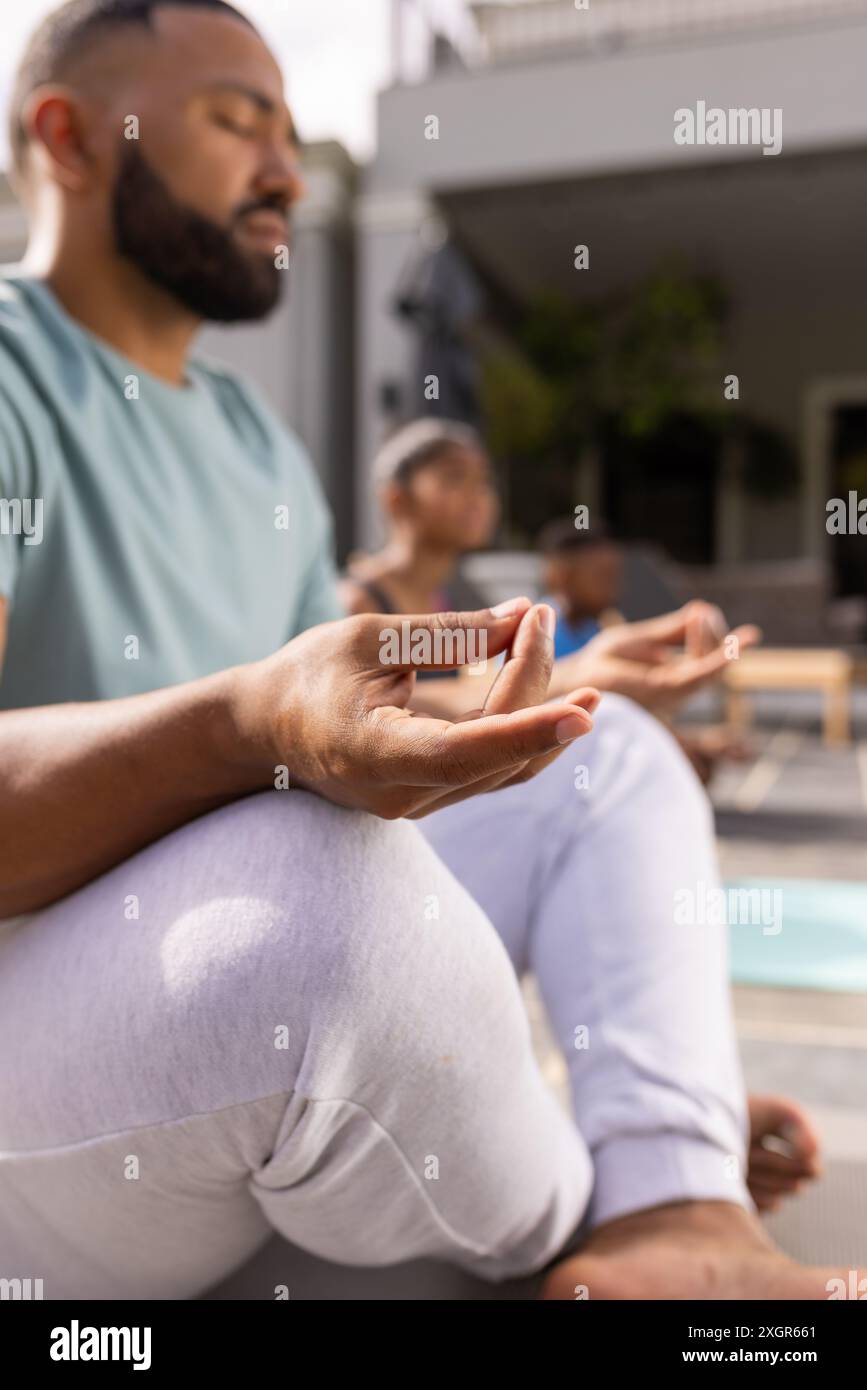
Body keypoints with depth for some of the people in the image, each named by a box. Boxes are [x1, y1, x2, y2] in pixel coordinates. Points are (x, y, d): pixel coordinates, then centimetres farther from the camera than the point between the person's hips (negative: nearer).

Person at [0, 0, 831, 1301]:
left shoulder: (264, 448, 13)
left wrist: (568, 690, 16)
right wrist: (255, 725, -43)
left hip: (225, 955, 8)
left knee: (615, 758, 5)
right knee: (325, 881, -39)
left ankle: (672, 1215, -16)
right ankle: (568, 1233, -6)